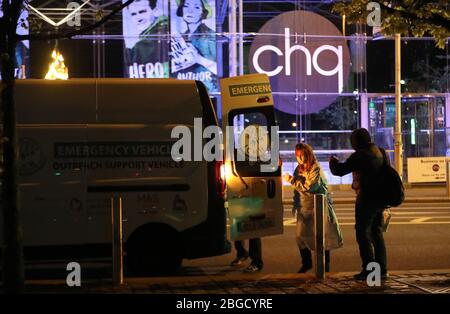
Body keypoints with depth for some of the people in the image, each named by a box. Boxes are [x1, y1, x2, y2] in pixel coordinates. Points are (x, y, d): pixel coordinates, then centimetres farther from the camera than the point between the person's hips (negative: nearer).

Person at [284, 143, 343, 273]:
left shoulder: (316, 168, -13)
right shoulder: (299, 169, 8)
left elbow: (308, 187, -22)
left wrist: (291, 180, -17)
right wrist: (296, 206, 17)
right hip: (304, 207, 6)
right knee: (301, 235, 4)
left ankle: (325, 265, 11)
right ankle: (306, 263, 20)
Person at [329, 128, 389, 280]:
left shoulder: (359, 156, -16)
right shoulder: (381, 153, 8)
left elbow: (339, 170, -12)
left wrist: (332, 162, 8)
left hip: (366, 199, -8)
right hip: (380, 198, 8)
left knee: (363, 233, 0)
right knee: (377, 233, 15)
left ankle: (369, 269, -3)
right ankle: (382, 269, 15)